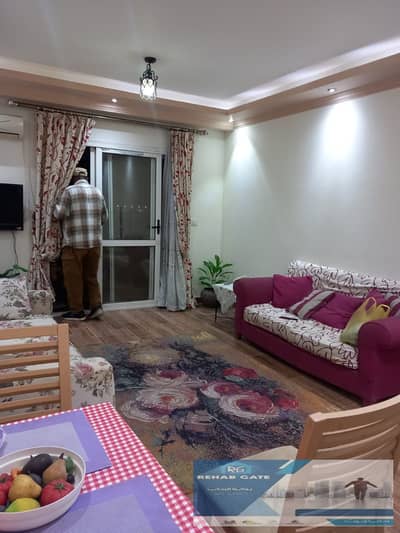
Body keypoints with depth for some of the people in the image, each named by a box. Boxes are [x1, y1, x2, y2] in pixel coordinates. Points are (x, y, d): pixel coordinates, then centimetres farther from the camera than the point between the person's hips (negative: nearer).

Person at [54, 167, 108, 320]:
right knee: (91, 276, 15)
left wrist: (56, 207, 12)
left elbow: (61, 215, -8)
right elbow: (104, 217, 14)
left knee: (74, 277, 4)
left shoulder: (70, 191, -6)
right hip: (95, 242, 6)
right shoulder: (97, 192, 11)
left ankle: (77, 311, 10)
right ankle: (96, 306, 9)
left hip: (74, 243, -5)